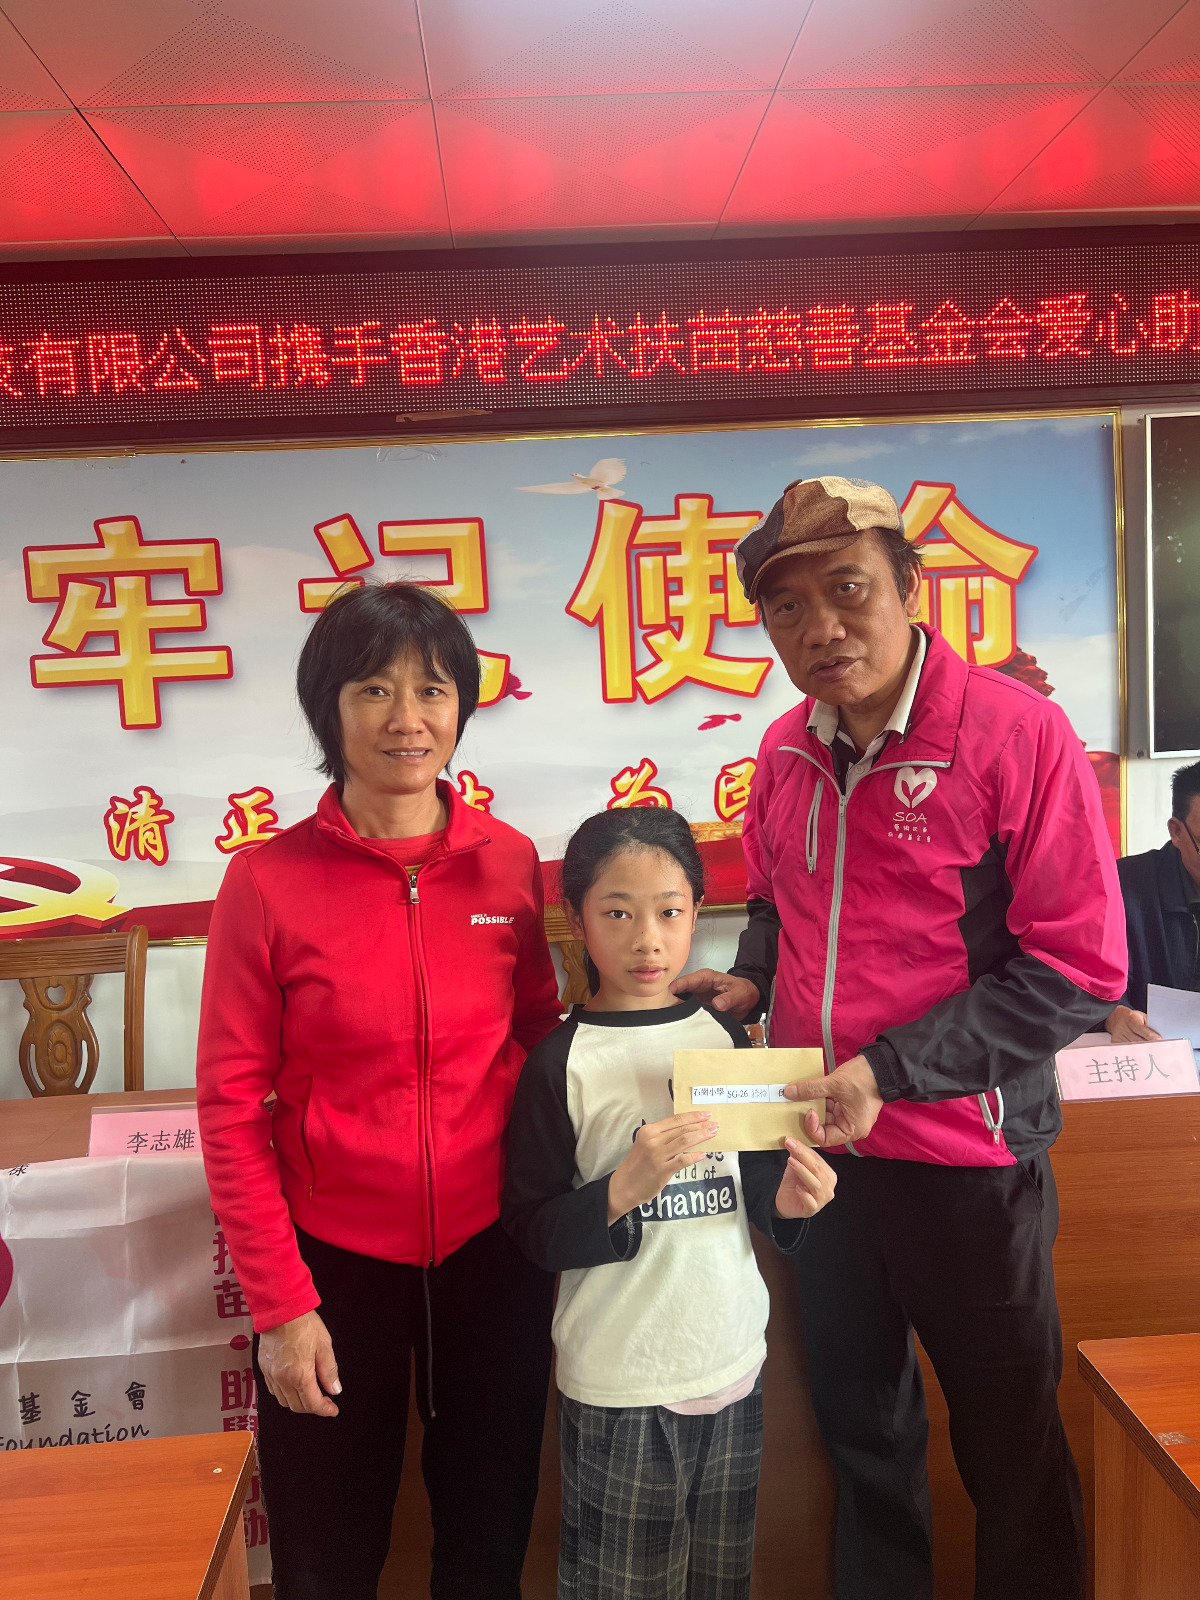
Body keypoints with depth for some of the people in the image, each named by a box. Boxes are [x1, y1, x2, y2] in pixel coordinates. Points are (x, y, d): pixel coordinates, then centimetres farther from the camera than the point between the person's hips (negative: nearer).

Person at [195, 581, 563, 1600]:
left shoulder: (509, 862, -5)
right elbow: (231, 1103, -8)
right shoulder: (267, 881, -12)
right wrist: (279, 1300, -8)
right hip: (333, 1257, -1)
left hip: (492, 1247, 2)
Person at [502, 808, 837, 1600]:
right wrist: (626, 1188, -26)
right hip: (619, 1383, -4)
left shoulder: (725, 1037, 1)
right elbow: (533, 1231, -12)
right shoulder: (561, 1061, -11)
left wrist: (787, 1200, -9)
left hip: (733, 1358, 4)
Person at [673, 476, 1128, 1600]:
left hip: (963, 1152, -5)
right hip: (817, 1145, 5)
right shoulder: (787, 751, 2)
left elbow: (1078, 969, -17)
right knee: (858, 1420, 23)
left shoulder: (1016, 730, -16)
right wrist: (750, 978, -2)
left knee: (1007, 1436, 17)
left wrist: (892, 1069, -21)